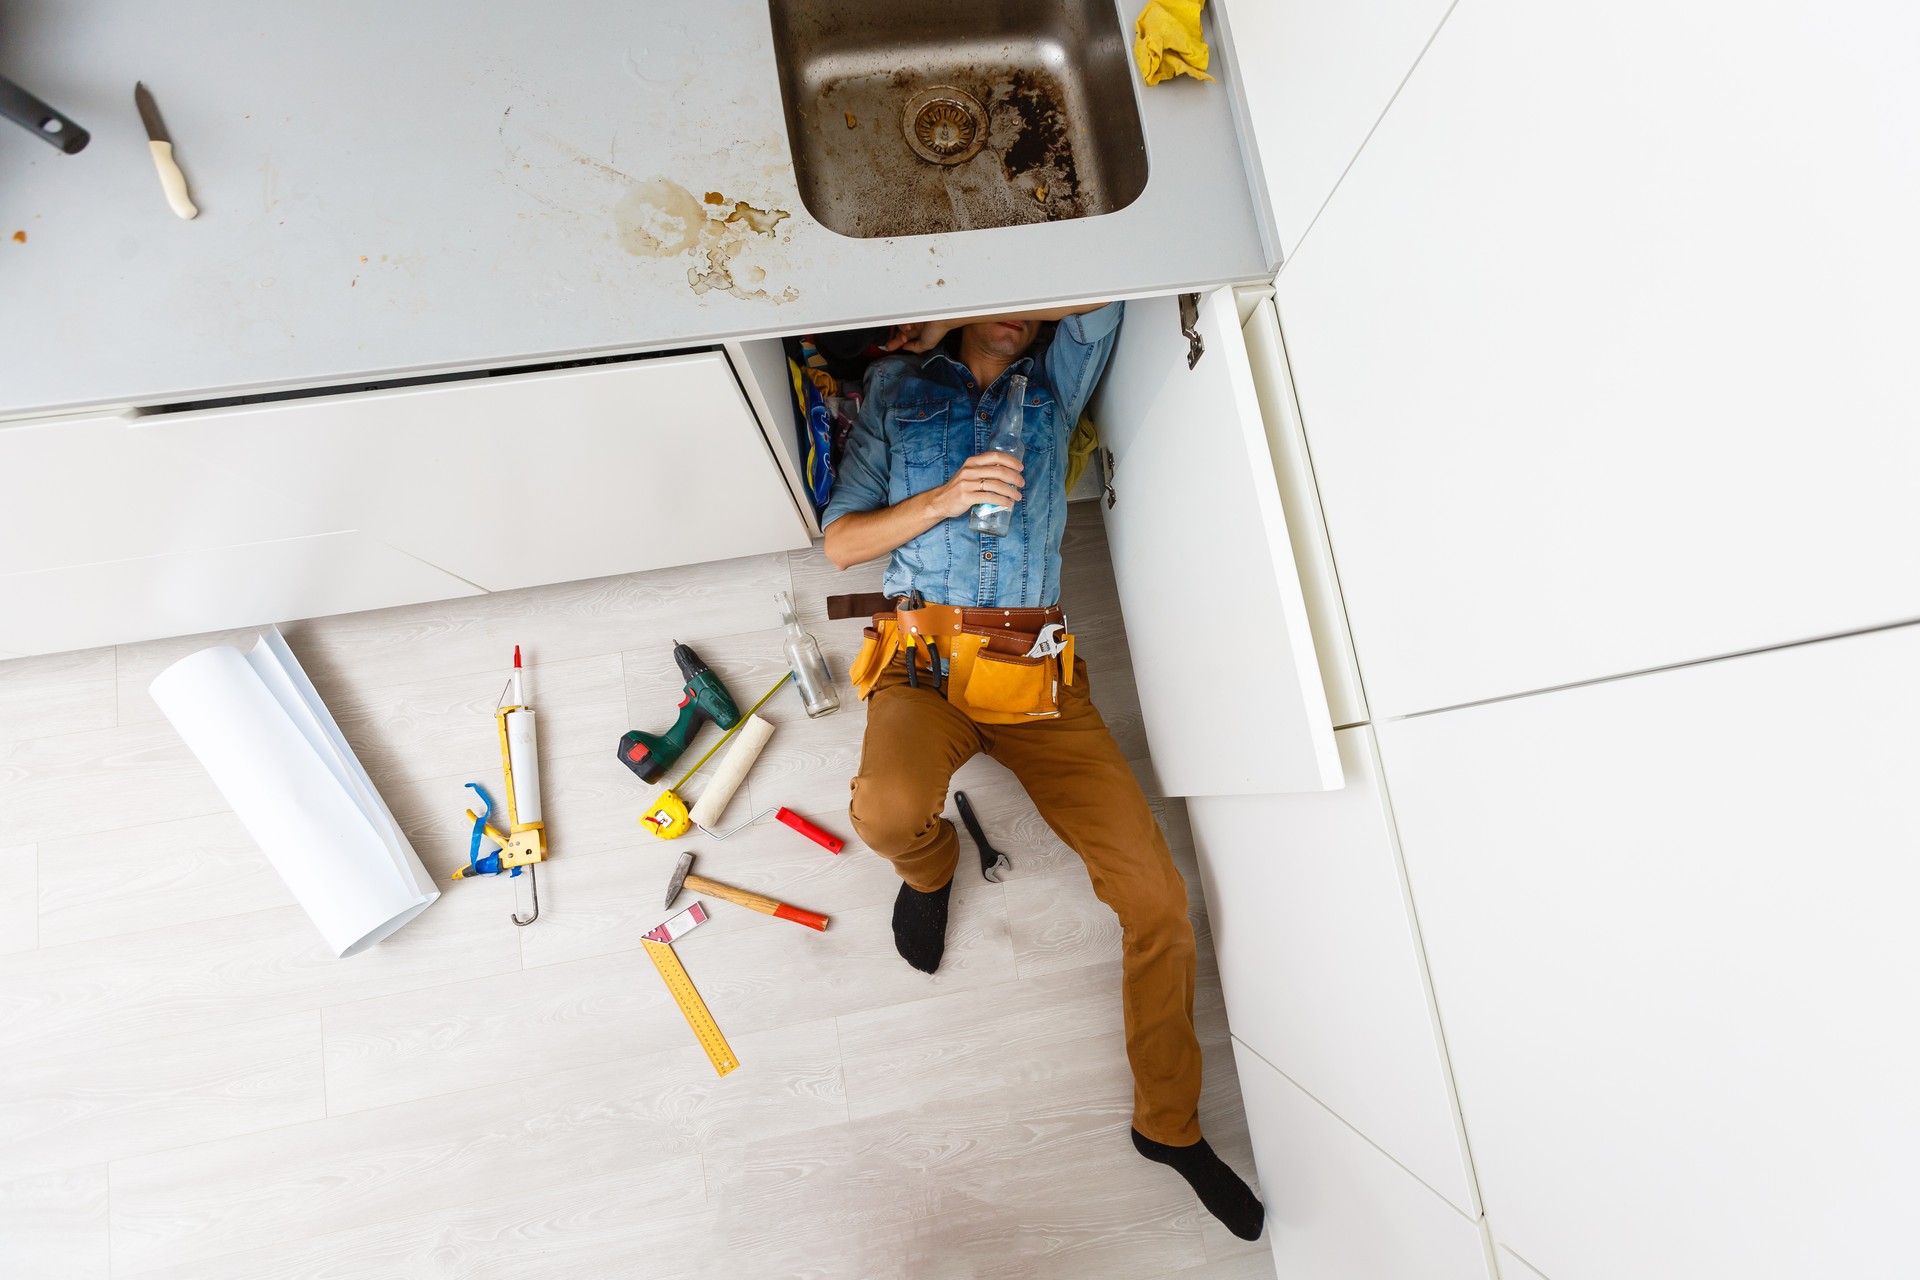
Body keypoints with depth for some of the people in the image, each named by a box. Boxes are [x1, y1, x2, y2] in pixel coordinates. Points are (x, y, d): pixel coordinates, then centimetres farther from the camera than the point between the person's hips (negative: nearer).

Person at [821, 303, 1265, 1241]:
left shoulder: (1055, 383, 20)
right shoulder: (896, 389, 16)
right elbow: (841, 541, 9)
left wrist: (952, 323, 6)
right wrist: (942, 499, -9)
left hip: (1037, 671, 2)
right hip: (924, 660, -1)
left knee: (1155, 894, -7)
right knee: (890, 810, -35)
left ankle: (1169, 1124, 16)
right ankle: (930, 868, 7)